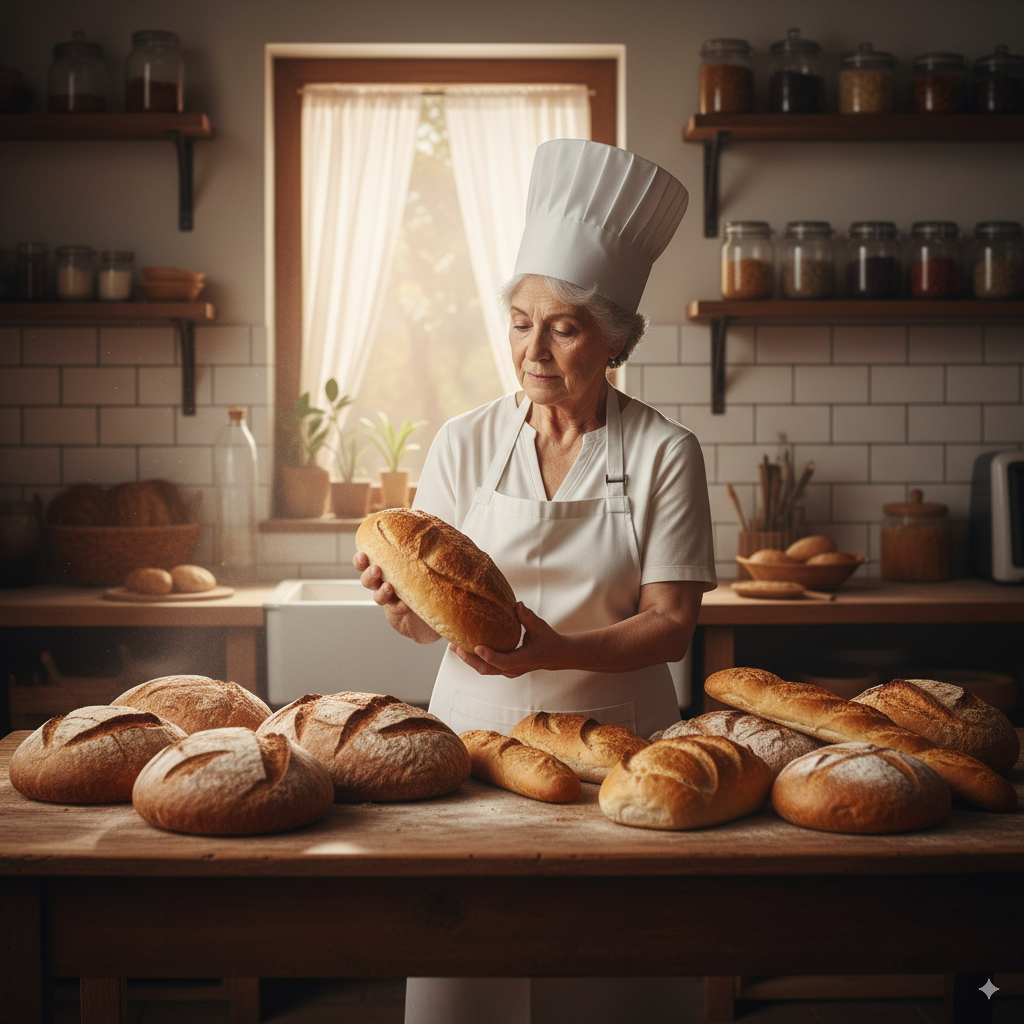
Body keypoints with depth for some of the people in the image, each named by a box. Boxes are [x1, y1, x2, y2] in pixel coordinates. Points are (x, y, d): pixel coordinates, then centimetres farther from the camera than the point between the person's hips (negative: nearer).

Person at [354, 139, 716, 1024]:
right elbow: (426, 622, 3)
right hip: (475, 727, 1)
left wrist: (556, 650, -22)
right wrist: (401, 599, -21)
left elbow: (671, 624, -5)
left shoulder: (663, 453, -2)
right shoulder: (466, 444, 3)